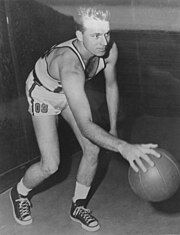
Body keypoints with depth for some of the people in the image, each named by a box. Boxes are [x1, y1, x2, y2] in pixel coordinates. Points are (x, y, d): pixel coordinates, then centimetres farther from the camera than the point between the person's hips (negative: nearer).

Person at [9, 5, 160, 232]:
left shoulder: (109, 49, -27)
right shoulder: (71, 68, -49)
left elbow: (111, 85, -5)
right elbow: (85, 126, -57)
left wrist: (113, 128, 1)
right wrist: (123, 147, -72)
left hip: (70, 92, 6)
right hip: (43, 95, -6)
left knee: (93, 149, -4)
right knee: (50, 165, -10)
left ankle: (78, 206, 18)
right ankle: (19, 193, 24)